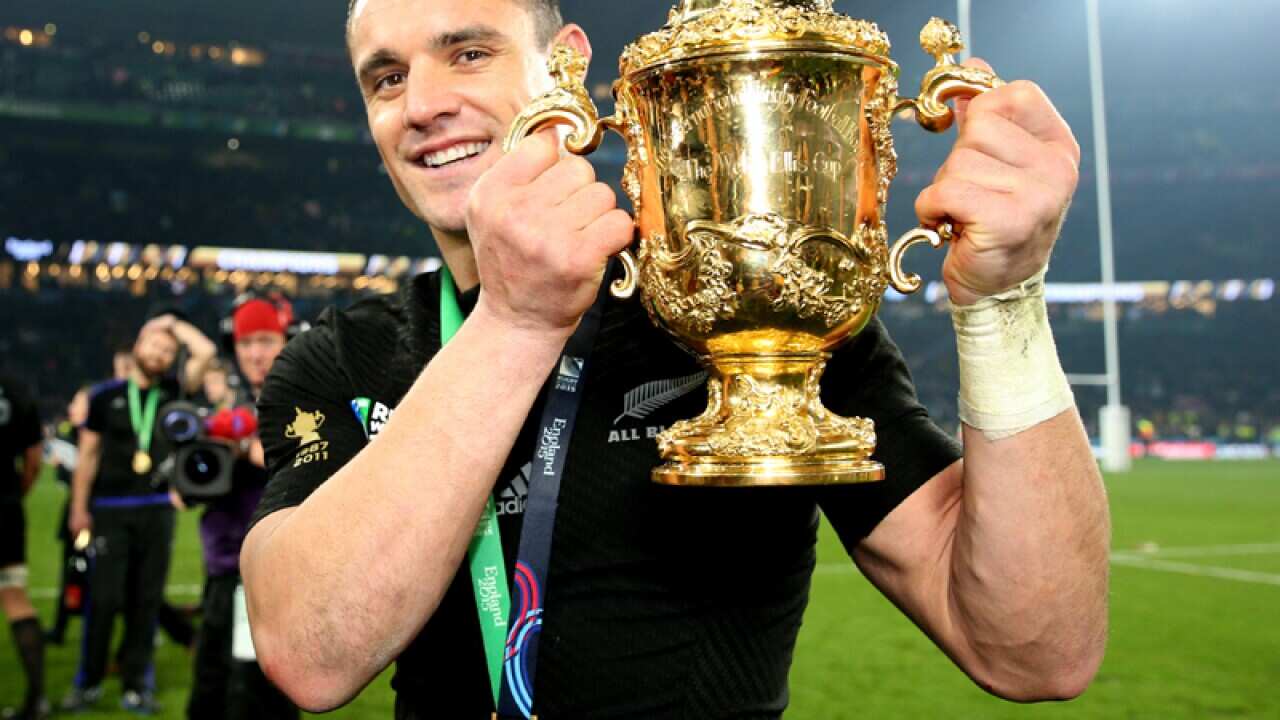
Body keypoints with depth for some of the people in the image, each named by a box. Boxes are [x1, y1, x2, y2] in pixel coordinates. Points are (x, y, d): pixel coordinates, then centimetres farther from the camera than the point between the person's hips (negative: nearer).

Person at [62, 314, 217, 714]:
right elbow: (87, 454, 6)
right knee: (104, 597, -3)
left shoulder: (172, 392, 8)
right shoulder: (106, 395, 5)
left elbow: (206, 351, -3)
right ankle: (88, 681, 12)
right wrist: (78, 509, 3)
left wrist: (173, 323, 8)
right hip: (110, 510, -1)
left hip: (157, 509, 2)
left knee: (146, 600, 5)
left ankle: (136, 683, 13)